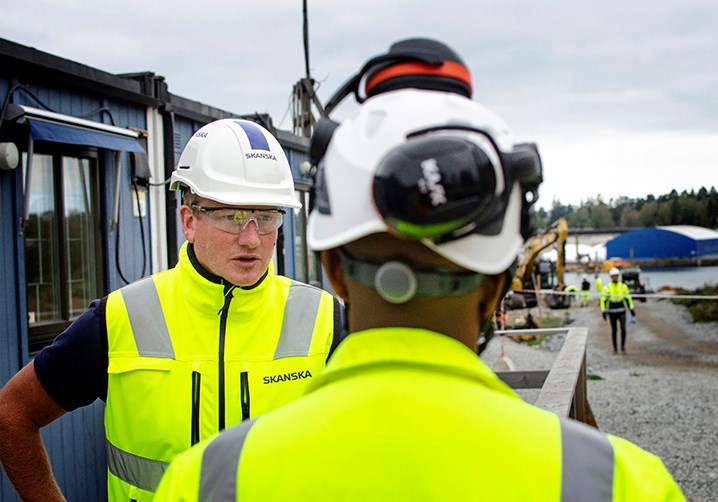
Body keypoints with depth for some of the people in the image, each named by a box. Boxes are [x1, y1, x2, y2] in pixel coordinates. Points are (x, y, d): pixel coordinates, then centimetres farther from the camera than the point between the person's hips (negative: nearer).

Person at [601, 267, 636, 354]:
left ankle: (623, 346, 2)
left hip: (622, 311, 1)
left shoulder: (623, 286, 3)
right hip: (612, 312, 0)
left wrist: (631, 309, 7)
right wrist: (603, 311, -9)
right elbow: (603, 300, -1)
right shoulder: (607, 288, -1)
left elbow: (628, 298, 9)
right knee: (614, 330, 5)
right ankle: (615, 348, 18)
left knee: (623, 328, -14)